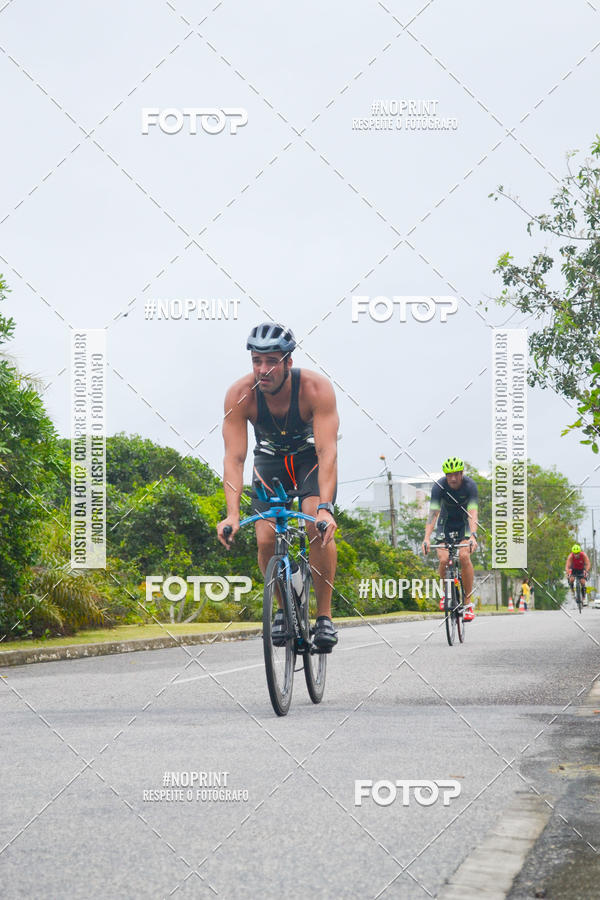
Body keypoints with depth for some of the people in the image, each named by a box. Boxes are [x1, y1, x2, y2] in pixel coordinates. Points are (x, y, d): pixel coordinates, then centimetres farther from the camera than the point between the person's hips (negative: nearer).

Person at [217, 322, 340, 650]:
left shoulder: (316, 388, -32)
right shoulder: (240, 394, -27)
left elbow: (328, 451, -38)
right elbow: (234, 457, -29)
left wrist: (325, 507, -50)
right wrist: (232, 514, -41)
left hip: (311, 456, -2)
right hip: (270, 459, 2)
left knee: (319, 527, -25)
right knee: (266, 539, -15)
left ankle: (324, 615, -13)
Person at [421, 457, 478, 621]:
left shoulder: (470, 485, -25)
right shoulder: (439, 486, -23)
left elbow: (472, 513, -34)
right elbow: (433, 513, -30)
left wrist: (473, 536, -50)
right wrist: (426, 538, -43)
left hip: (465, 523, -1)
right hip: (446, 522, 1)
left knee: (464, 556, -24)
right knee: (443, 560, -18)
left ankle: (468, 602, -16)